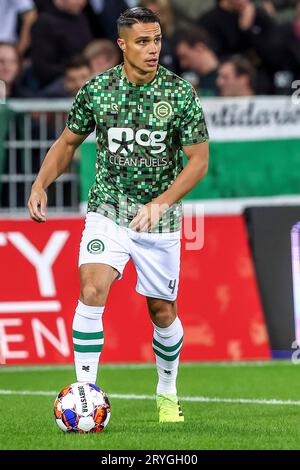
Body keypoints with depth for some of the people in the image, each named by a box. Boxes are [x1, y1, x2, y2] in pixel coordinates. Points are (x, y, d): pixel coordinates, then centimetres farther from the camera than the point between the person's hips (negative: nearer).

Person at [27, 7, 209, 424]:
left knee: (163, 311, 8)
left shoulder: (180, 92, -9)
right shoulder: (97, 89, -4)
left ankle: (167, 393, 33)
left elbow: (199, 160, -7)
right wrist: (40, 185, -5)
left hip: (160, 218, 0)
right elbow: (68, 142, 10)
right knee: (92, 292, -20)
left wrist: (161, 203, -20)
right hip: (108, 211, 0)